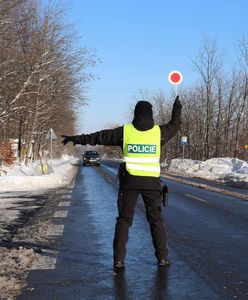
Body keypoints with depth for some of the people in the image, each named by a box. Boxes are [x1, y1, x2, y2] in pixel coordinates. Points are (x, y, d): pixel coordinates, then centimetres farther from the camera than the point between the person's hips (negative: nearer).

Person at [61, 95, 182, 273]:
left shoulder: (125, 131, -1)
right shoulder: (159, 131, 1)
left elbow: (99, 137, 3)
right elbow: (175, 125, 21)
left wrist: (76, 139, 12)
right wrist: (177, 109, 38)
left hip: (129, 181, 0)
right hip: (151, 182, 1)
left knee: (124, 220, 6)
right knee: (156, 220, 14)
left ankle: (119, 260, 1)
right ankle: (162, 257, 16)